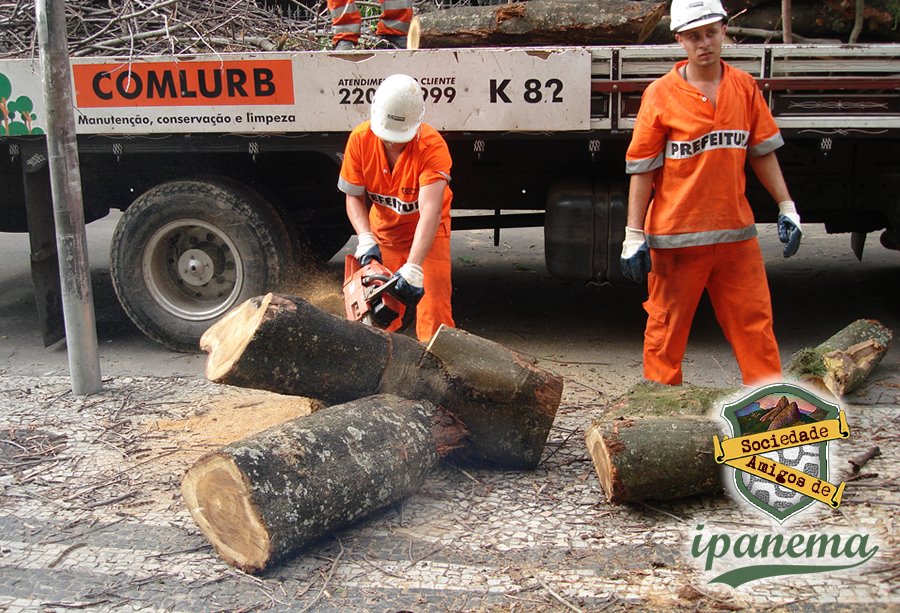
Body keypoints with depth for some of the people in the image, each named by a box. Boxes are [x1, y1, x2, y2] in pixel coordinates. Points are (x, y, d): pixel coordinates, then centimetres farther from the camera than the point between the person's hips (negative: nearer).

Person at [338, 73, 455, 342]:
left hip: (427, 232, -3)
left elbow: (430, 212, -39)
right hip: (383, 229, 3)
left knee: (433, 305, -8)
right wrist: (365, 239, -28)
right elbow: (354, 198, -10)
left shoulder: (433, 146, -30)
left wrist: (413, 267, -48)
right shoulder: (360, 139, -17)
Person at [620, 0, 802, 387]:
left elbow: (762, 152, 14)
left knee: (756, 321, 8)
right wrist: (634, 236, -8)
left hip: (736, 231, 3)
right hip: (676, 236, -3)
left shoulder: (745, 87, 6)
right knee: (666, 326, 6)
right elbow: (642, 170, -5)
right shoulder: (660, 94, -5)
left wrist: (786, 207, 9)